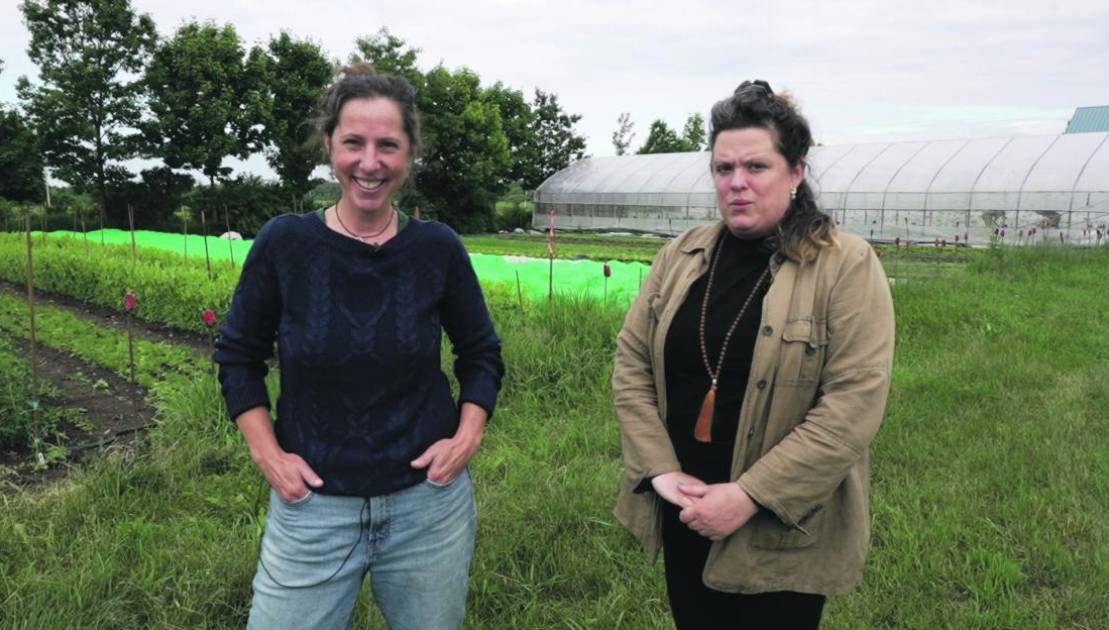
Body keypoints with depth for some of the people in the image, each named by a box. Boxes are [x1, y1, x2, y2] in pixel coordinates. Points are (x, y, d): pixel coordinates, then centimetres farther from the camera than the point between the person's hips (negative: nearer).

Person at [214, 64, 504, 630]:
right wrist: (266, 452, -4)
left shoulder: (437, 248, -6)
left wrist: (468, 435, -5)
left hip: (430, 503, 1)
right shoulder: (284, 243, -8)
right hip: (313, 505, 0)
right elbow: (238, 354, 4)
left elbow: (481, 353, 8)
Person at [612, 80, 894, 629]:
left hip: (781, 534, -4)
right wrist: (659, 469, -9)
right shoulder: (680, 256, 2)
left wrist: (750, 495, -20)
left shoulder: (847, 266, -11)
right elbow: (631, 363, 2)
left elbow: (854, 403, -18)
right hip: (684, 517, 4)